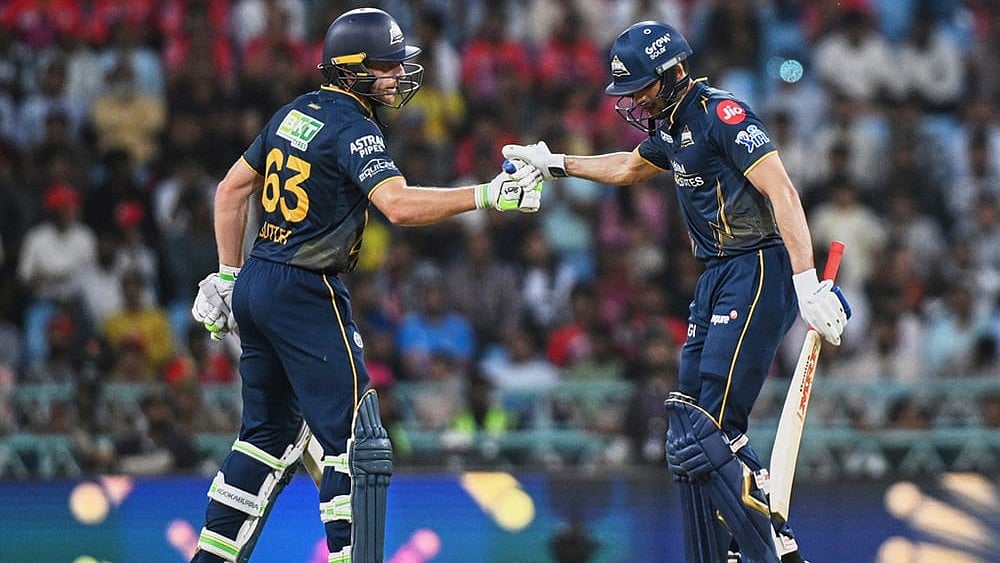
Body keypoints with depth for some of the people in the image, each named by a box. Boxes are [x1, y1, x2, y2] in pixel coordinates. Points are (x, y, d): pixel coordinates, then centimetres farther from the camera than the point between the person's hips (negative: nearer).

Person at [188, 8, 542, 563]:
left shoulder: (296, 113, 12)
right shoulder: (353, 129, -14)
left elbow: (232, 189, 18)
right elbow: (399, 205, -29)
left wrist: (229, 275, 23)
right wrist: (487, 195, -27)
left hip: (255, 288, 9)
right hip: (305, 295, -9)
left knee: (270, 433, 18)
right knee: (355, 443, -7)